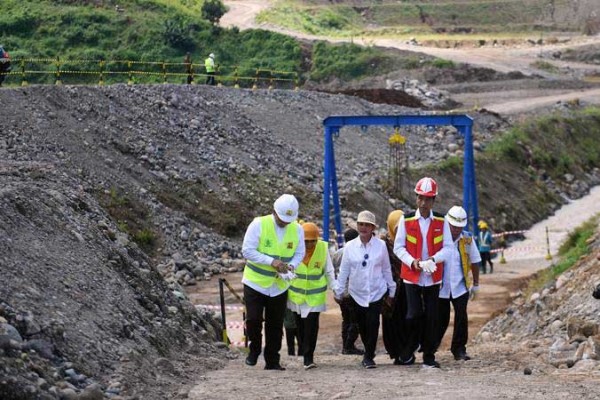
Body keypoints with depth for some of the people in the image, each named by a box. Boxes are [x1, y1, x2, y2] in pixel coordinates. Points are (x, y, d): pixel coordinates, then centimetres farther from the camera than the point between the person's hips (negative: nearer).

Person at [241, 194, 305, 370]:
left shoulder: (297, 230, -1)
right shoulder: (258, 225, -14)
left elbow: (299, 254, 7)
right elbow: (247, 250, -17)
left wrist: (290, 266, -16)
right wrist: (272, 261, -26)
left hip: (279, 286, 3)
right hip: (255, 283, -3)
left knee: (275, 326, 7)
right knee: (253, 320, -10)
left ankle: (272, 361, 17)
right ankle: (254, 349, 16)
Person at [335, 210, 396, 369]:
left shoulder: (381, 245, -1)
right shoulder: (350, 246, -1)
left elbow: (386, 269, 7)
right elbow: (344, 270, 6)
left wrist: (391, 291, 12)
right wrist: (339, 292, 9)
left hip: (376, 292, -1)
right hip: (357, 293, 2)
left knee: (373, 324, -12)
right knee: (362, 325, 7)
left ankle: (369, 357, -5)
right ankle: (369, 353, 26)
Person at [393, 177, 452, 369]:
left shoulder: (441, 221, 1)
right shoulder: (406, 220, -2)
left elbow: (448, 248, 0)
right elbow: (398, 247, -1)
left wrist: (433, 259, -19)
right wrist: (412, 261, -17)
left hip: (433, 277, 2)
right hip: (412, 276, -1)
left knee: (431, 317, 4)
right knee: (414, 315, -7)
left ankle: (429, 356, 12)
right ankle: (408, 353, 12)